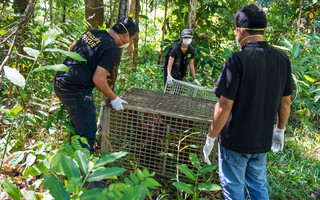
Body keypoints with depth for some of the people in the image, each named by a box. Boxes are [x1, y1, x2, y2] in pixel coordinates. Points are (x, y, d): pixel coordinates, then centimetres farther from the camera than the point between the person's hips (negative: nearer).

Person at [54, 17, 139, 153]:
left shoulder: (92, 33, 10)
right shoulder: (112, 49, -15)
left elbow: (71, 48, 24)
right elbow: (98, 79, -19)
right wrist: (113, 98, -7)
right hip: (76, 91, -10)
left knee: (78, 125, 24)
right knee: (88, 132, -1)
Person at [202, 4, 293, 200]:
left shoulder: (238, 60, -22)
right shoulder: (282, 59, -3)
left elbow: (225, 106, -21)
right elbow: (285, 103, 5)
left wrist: (210, 138, -9)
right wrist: (280, 130, 19)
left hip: (235, 142, -5)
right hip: (263, 141, 6)